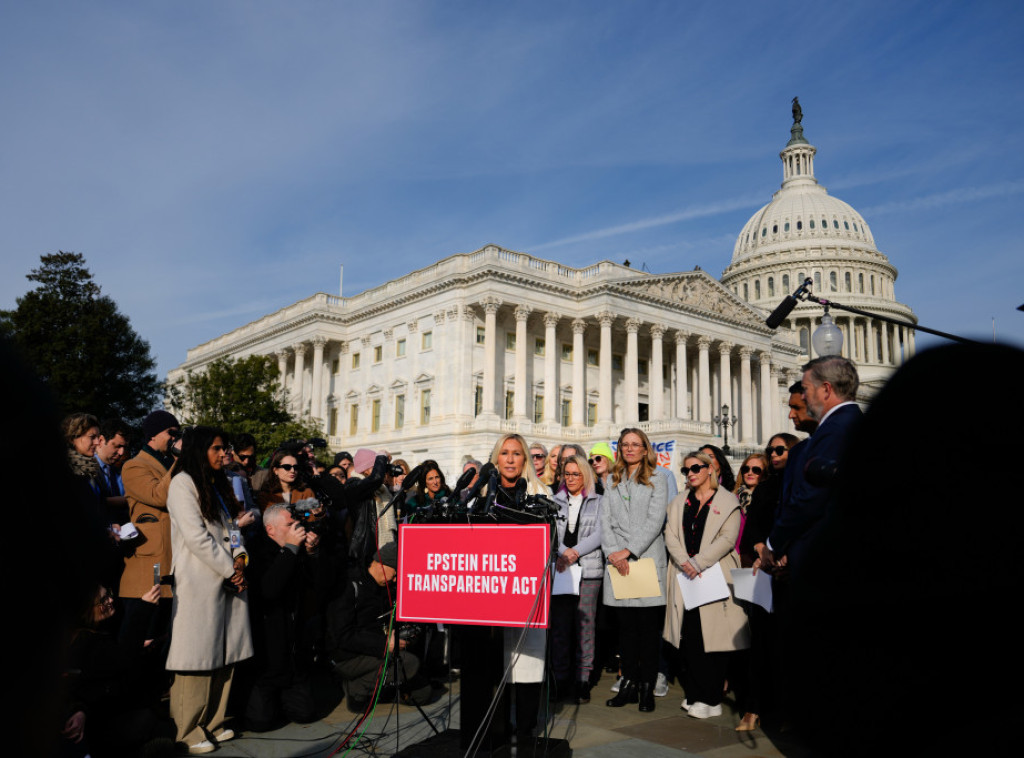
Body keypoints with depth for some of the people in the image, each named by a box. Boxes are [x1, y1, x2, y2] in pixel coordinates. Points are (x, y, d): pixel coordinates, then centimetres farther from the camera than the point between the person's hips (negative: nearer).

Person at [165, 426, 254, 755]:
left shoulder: (218, 484, 19)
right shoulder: (183, 483, -7)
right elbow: (196, 536, -14)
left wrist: (240, 558, -1)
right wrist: (230, 569, -10)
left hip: (227, 580, 8)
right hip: (198, 583, -8)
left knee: (223, 655, 10)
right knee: (197, 658, -3)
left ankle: (212, 723, 21)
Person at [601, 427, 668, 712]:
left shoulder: (656, 481, 6)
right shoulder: (613, 484, 17)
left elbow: (655, 521, -5)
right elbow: (606, 522, 9)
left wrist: (629, 551, -12)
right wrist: (613, 553, -7)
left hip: (647, 559, -3)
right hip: (618, 563, 3)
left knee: (648, 625, -1)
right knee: (626, 625, 5)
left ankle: (647, 688, 5)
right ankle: (629, 684, 12)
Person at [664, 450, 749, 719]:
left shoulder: (727, 501, 2)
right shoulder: (678, 503, 17)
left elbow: (727, 538, -8)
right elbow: (671, 536, 7)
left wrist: (698, 562, -15)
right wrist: (683, 561, -10)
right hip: (685, 577, 4)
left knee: (714, 637, -3)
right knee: (688, 637, 1)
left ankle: (712, 699, 5)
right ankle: (694, 695, 11)